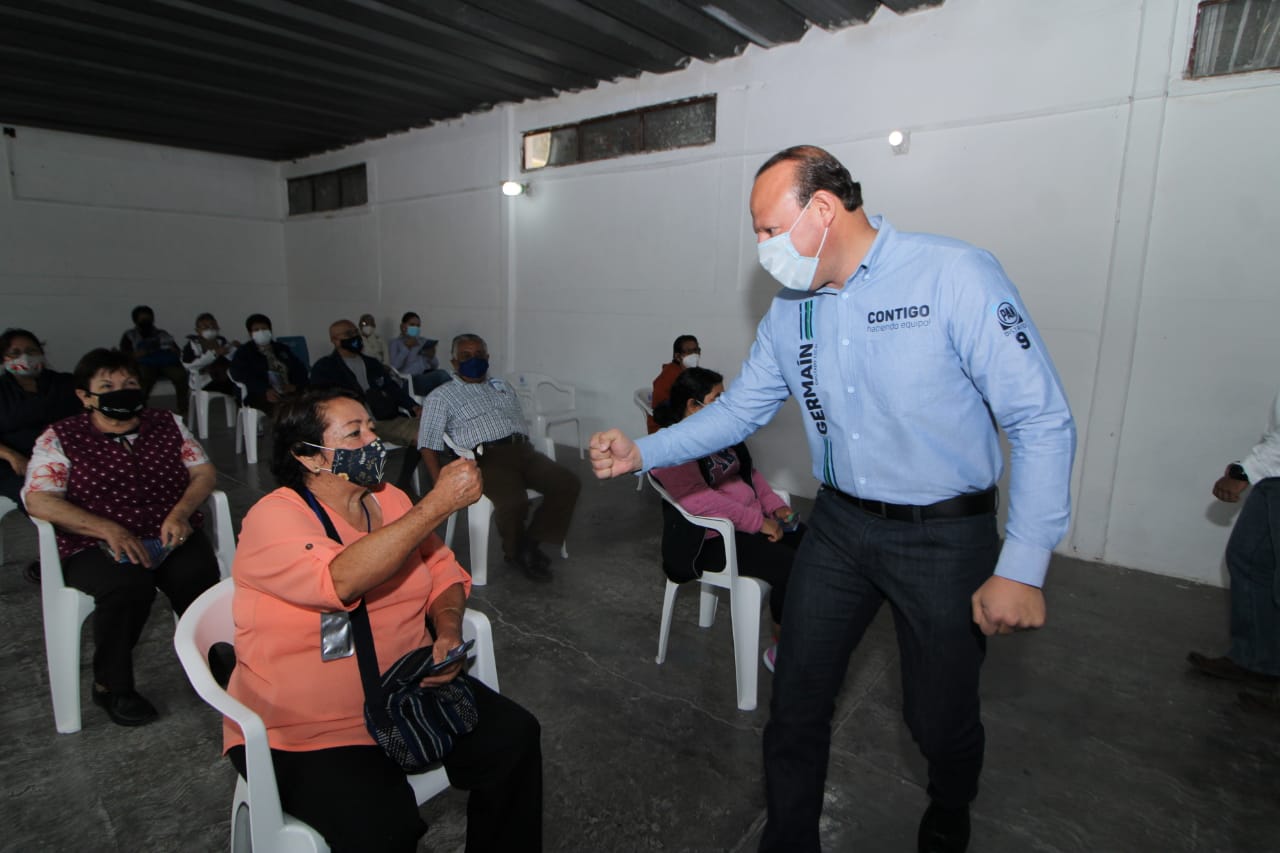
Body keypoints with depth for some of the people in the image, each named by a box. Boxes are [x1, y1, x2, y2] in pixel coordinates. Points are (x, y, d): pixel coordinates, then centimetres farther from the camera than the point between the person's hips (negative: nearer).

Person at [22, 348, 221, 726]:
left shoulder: (168, 424, 12)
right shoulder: (60, 438, 4)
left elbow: (203, 472, 9)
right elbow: (38, 500, -7)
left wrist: (181, 513, -12)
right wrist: (108, 529, -21)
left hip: (169, 535, 2)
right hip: (94, 545, -2)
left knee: (197, 575, -30)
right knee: (129, 584, -34)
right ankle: (111, 684, -7)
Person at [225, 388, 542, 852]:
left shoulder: (390, 500, 5)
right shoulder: (273, 518, -15)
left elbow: (443, 574, 9)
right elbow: (342, 579, -34)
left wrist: (448, 631, -11)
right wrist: (437, 504, -32)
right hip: (308, 730, -5)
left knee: (514, 737, -7)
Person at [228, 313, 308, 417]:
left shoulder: (282, 349, 26)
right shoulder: (244, 353, 15)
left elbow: (300, 369, 19)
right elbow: (240, 374, -3)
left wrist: (295, 385, -5)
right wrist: (265, 390, -20)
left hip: (289, 394, 3)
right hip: (260, 396, -3)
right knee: (279, 407, -38)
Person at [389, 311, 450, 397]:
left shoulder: (424, 341, 25)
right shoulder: (395, 342, 12)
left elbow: (436, 366, 20)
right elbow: (394, 366, -4)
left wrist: (432, 357, -1)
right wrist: (406, 348, -7)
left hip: (429, 375, 5)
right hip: (411, 379, -5)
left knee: (443, 374, -32)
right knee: (442, 374, -33)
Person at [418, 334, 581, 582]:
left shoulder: (503, 387, 29)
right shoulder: (441, 396, 12)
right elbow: (428, 444, 4)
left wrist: (535, 468, 11)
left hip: (522, 450, 6)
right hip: (486, 458, -5)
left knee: (568, 483, -17)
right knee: (514, 501, -33)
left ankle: (531, 544, -3)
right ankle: (516, 552, -1)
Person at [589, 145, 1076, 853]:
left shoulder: (956, 275, -17)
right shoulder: (790, 311, 1)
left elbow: (1042, 421, -16)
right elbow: (739, 410, 7)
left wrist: (1021, 568, -19)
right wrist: (642, 452, -4)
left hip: (944, 535, -4)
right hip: (838, 526, 5)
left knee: (939, 717, 14)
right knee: (797, 699, 11)